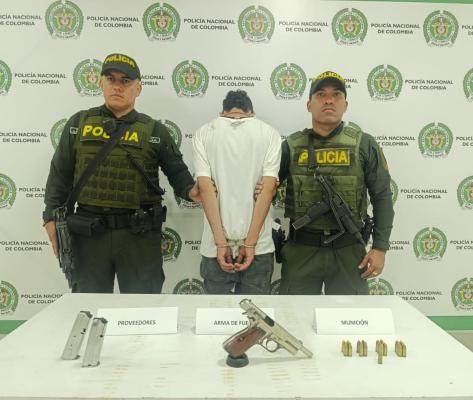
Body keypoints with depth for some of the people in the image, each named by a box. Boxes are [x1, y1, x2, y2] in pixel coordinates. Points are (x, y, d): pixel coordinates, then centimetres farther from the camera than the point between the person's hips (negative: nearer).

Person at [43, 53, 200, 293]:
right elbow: (60, 174, 9)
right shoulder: (78, 123, 7)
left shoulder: (154, 130, 3)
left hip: (140, 235, -1)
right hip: (88, 233, 2)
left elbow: (176, 169, 6)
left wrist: (189, 190, -14)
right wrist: (52, 217, 5)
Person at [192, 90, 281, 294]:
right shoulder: (270, 133, 3)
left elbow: (205, 187, -7)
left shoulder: (203, 133, 3)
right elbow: (268, 187, -6)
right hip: (259, 246, 0)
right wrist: (250, 243, -8)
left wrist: (221, 243, -9)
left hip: (215, 246, 0)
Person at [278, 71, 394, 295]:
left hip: (348, 250, 0)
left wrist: (380, 247, -3)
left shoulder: (364, 144, 0)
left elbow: (382, 198, 2)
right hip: (300, 249, 1)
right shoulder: (292, 146, 1)